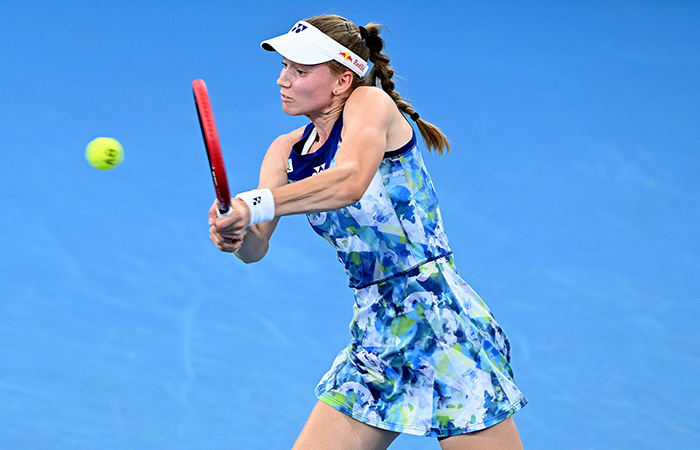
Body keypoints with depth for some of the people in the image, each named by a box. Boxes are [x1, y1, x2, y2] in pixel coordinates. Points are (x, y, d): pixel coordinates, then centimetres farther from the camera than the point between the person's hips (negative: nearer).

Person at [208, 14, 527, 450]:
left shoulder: (371, 103, -8)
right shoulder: (287, 152, 11)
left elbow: (350, 182, -29)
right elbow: (257, 248, -1)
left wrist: (253, 204, -39)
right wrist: (235, 234, -25)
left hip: (438, 315, -7)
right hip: (374, 337, 7)